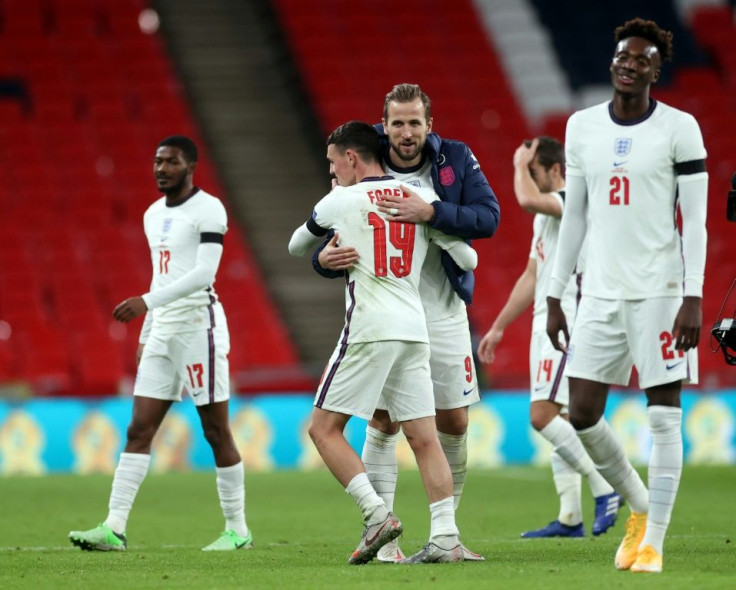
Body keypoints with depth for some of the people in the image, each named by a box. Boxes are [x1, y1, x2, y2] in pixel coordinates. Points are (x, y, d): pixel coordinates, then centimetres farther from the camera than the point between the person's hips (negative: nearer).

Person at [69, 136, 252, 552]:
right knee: (140, 430, 0)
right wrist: (146, 338, 21)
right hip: (163, 330, 8)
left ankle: (238, 530, 7)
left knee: (216, 431, -2)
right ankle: (114, 529, -5)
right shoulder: (154, 215, 17)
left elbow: (204, 273, -18)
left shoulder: (208, 210, -8)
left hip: (199, 324, -8)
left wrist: (147, 302, -24)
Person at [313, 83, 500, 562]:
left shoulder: (456, 159, -4)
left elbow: (489, 216, -16)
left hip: (444, 314, 2)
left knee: (454, 424, 5)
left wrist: (430, 213, -29)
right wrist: (325, 258, -28)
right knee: (384, 423, -6)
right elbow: (325, 231, -4)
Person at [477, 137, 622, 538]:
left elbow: (528, 200, -31)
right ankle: (570, 518, 8)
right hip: (545, 322, 10)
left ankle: (604, 489, -11)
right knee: (555, 418, 7)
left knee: (542, 415, -16)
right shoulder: (547, 213, 20)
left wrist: (520, 164, -12)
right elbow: (531, 277, 26)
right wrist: (498, 328, 26)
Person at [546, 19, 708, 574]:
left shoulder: (679, 129, -5)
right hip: (602, 292, 5)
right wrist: (555, 297, 12)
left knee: (664, 414, -2)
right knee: (583, 414, 3)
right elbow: (575, 216, 14)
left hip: (659, 290, -5)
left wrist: (693, 298, -14)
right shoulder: (583, 127, 9)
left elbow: (696, 220, -6)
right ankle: (640, 507, 25)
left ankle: (653, 542, 5)